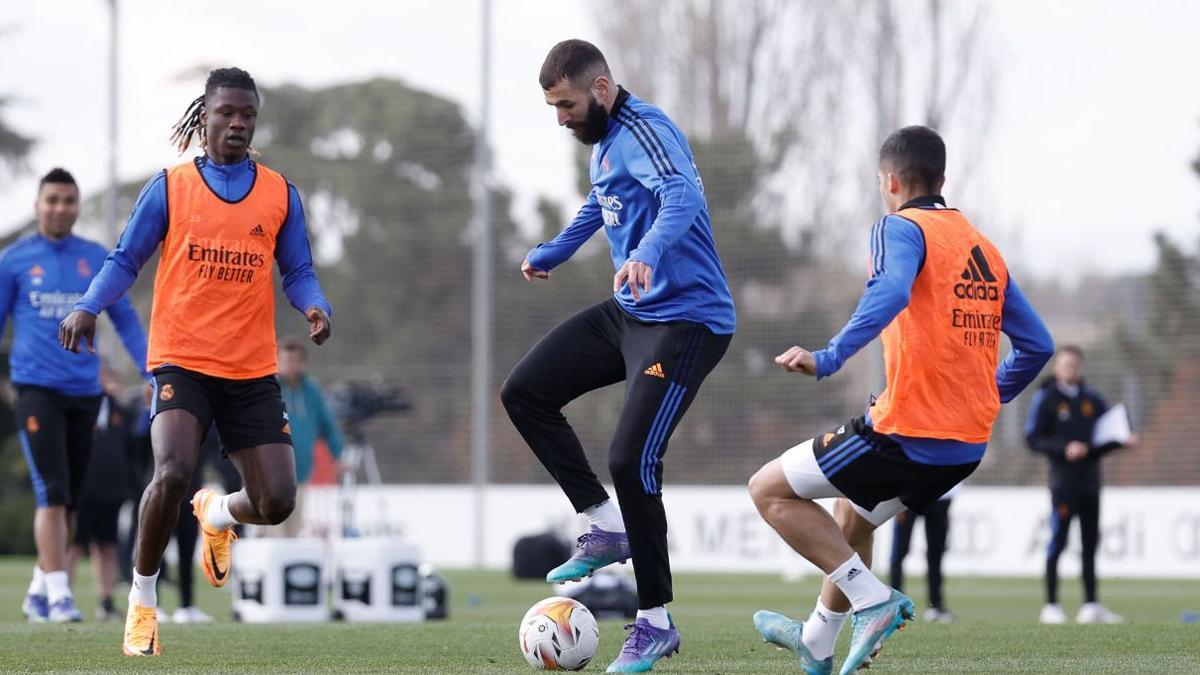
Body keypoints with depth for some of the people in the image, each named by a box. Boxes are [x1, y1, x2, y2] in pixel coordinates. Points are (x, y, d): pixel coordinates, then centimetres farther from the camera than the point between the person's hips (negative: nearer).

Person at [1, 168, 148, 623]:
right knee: (52, 494, -14)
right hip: (37, 390, -3)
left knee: (69, 500, 8)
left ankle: (39, 591, 20)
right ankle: (57, 594, -15)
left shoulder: (97, 260, 9)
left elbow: (125, 319, 12)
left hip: (85, 392, 4)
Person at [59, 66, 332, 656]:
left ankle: (217, 514, 36)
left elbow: (298, 273, 9)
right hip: (182, 359, -3)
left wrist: (315, 306, -13)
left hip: (252, 370, 3)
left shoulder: (280, 194, 7)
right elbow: (125, 260, 6)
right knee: (172, 473, -27)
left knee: (276, 503, -3)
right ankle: (142, 599, -5)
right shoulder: (170, 187, 2)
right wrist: (88, 307, -12)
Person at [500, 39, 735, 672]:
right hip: (628, 312, 10)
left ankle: (655, 624, -4)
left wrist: (648, 253, -57)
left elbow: (683, 196, -39)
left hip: (685, 319, -10)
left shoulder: (644, 130, -19)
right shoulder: (605, 140, 11)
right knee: (524, 393, 5)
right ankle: (608, 527, 10)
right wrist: (549, 254, 46)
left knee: (630, 458, -16)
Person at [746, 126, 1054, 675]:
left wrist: (828, 359, -35)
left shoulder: (901, 228, -7)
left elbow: (891, 293, -30)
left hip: (907, 435, -9)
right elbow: (1037, 346, 17)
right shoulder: (985, 249, 16)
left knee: (769, 490, 3)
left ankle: (874, 599, -5)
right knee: (851, 517, 32)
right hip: (969, 445, 9)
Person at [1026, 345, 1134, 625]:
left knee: (1090, 543, 7)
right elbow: (1033, 440, -7)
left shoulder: (1093, 400, 13)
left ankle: (1091, 605, 11)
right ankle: (1051, 606, -1)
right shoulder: (1045, 399, -2)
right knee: (1057, 542, -5)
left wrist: (1123, 441, -4)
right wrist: (1064, 448, -20)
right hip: (1063, 482, -5)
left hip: (1090, 480, 5)